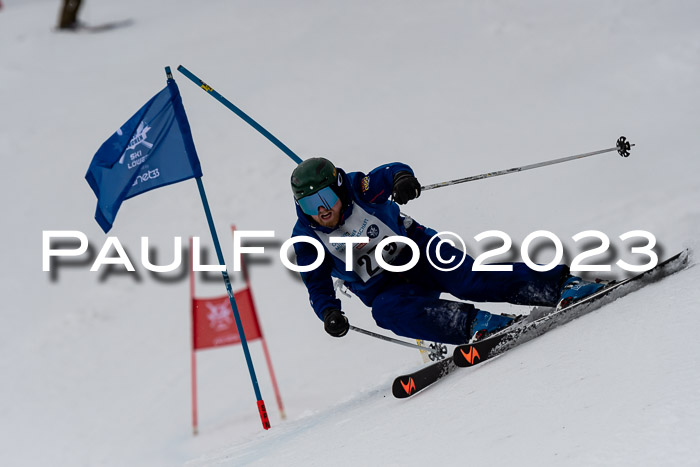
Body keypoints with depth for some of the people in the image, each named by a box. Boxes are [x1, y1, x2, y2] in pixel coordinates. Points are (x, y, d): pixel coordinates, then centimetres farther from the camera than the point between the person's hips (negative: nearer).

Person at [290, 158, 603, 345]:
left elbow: (388, 174, -27)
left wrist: (401, 178, -52)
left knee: (468, 281, -25)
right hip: (384, 289, 2)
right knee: (386, 311, -32)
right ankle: (473, 323, -36)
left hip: (418, 251, -2)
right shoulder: (306, 241, -11)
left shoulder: (359, 189, -16)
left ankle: (561, 282, -24)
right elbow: (318, 287, -7)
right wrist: (329, 313, -27)